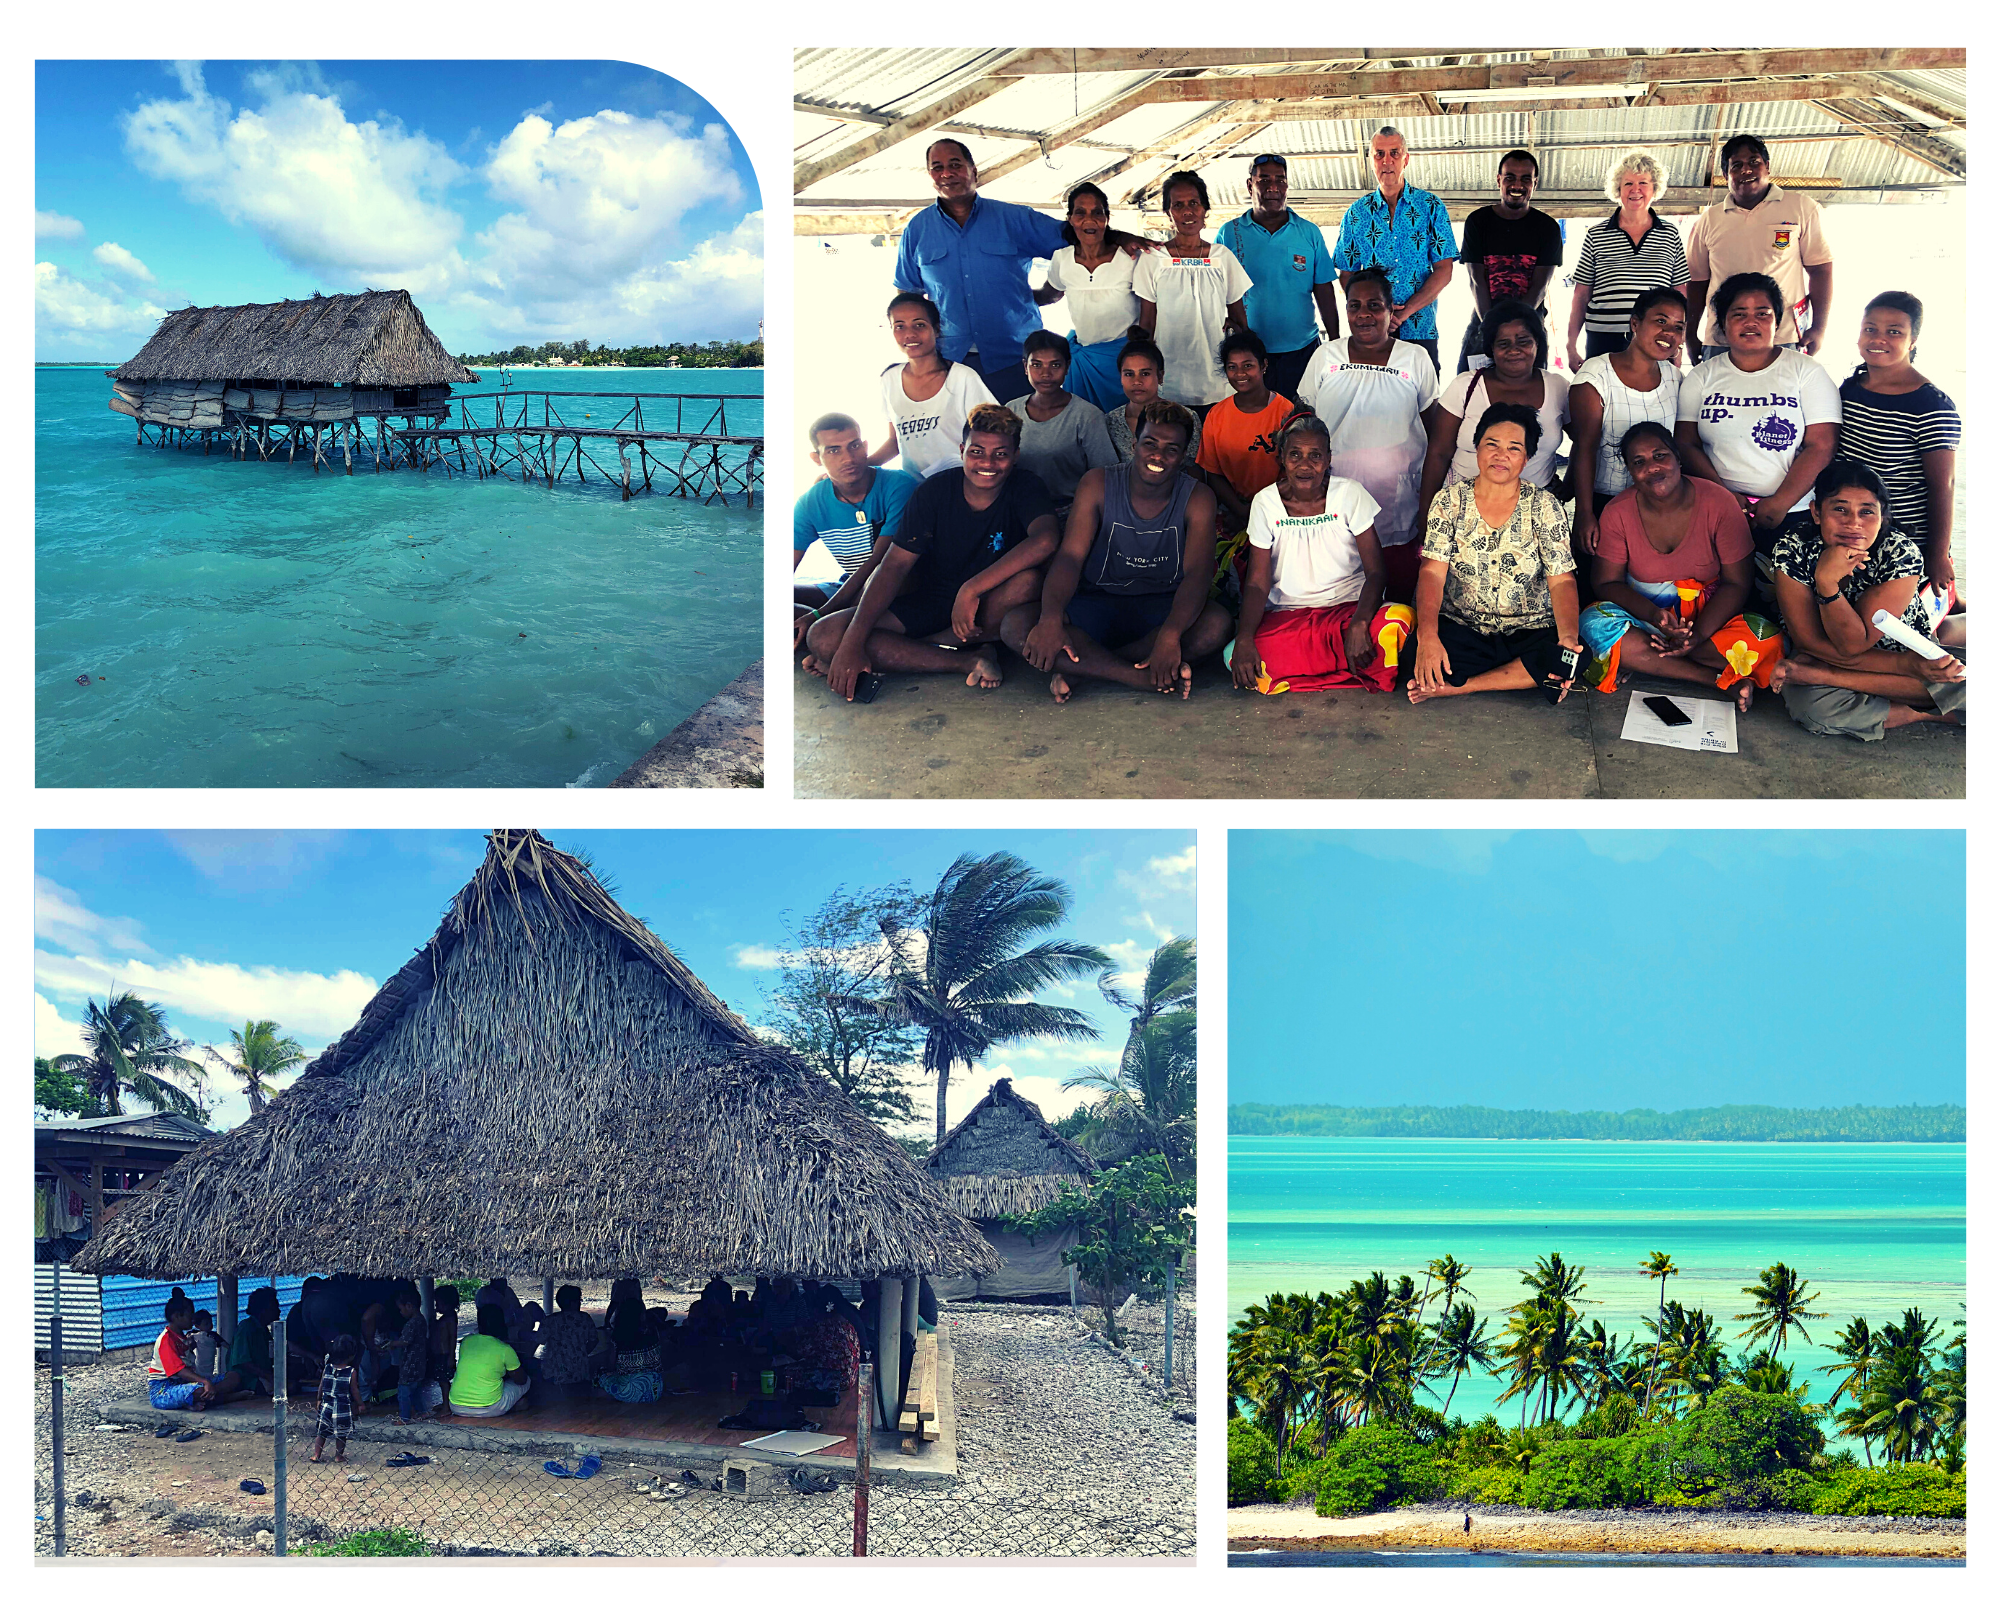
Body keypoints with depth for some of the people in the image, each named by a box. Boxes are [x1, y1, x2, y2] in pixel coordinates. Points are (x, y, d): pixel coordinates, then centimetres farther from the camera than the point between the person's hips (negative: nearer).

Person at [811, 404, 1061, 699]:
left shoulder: (1025, 489, -12)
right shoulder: (935, 492, -7)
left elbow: (1044, 540, -34)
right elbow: (895, 564, -12)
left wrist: (971, 589, -38)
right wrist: (852, 641, -23)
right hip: (930, 603, 2)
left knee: (1028, 580, -38)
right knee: (823, 638, -19)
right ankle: (970, 661, -24)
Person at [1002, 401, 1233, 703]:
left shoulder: (1197, 498, -7)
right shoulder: (1098, 484, -5)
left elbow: (1198, 574, -19)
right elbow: (1070, 556, -14)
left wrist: (1170, 635, -40)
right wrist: (1051, 618, -35)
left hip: (1160, 611, 0)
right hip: (1096, 605, 0)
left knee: (1217, 624, -34)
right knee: (1015, 625, -27)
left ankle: (1079, 667, -29)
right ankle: (1143, 677, -36)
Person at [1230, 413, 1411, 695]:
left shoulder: (1350, 494, -3)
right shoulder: (1266, 503, 0)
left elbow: (1376, 572, -7)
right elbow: (1257, 582, -2)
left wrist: (1359, 625, -27)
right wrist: (1244, 639, -22)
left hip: (1348, 609, -1)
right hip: (1287, 617, 1)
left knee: (1400, 618, -35)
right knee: (1237, 658, -31)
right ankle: (1360, 679, -17)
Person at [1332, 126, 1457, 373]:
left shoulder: (1431, 207, 4)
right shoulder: (1357, 213, 9)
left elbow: (1444, 271, -1)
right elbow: (1347, 276, 9)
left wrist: (1405, 312, -13)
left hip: (1421, 332, -1)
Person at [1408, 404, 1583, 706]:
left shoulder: (1544, 506, 1)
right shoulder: (1450, 500, 1)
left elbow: (1562, 580, -6)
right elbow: (1432, 573, -8)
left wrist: (1568, 638, -27)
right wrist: (1428, 636, -27)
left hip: (1529, 632, 1)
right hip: (1460, 628, -1)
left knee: (1577, 657, -31)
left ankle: (1454, 687, -21)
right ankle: (1523, 678, -16)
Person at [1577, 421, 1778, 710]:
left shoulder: (1719, 503, -11)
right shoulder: (1618, 512, -6)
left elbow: (1737, 583, -9)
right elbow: (1606, 582, -5)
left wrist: (1698, 635, -25)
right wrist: (1654, 615, -25)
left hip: (1710, 617, -1)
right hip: (1644, 616, 2)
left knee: (1766, 638, -30)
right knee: (1595, 624, -32)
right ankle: (1729, 679, -26)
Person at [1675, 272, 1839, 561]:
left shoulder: (1807, 372, 5)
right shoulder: (1702, 377, 11)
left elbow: (1821, 447, -3)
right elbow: (1686, 443, 4)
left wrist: (1779, 504, -13)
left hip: (1793, 517, -1)